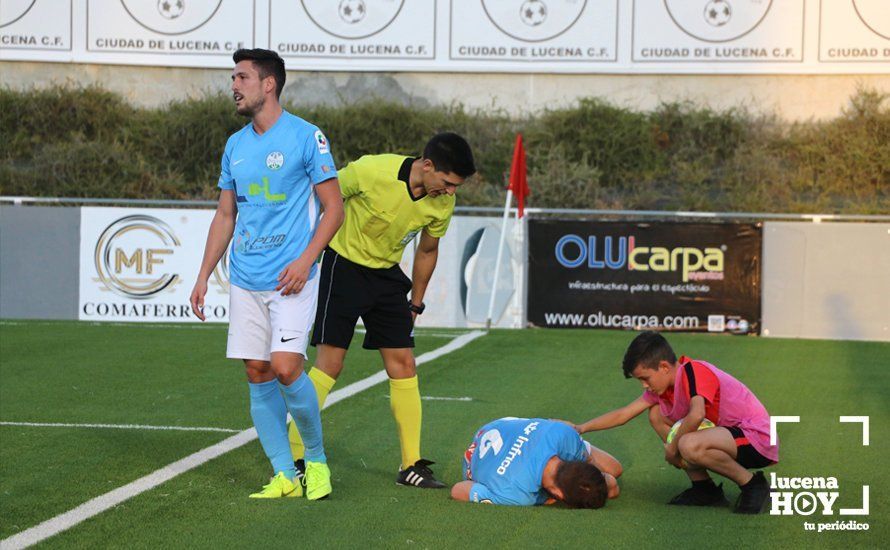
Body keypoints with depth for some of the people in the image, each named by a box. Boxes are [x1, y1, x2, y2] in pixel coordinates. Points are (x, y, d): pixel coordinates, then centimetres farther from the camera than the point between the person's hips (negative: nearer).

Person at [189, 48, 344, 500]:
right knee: (257, 374, 3)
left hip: (291, 279, -6)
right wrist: (204, 275, 13)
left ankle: (316, 458, 6)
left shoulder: (306, 137, -5)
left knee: (286, 368, -16)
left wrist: (306, 260, -16)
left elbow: (333, 209, -4)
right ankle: (284, 476, 9)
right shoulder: (235, 145, 13)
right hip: (245, 280, 6)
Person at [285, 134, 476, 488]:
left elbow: (427, 251, 10)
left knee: (403, 364, 0)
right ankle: (293, 459, -4)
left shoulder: (442, 203, -9)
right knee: (329, 363, -10)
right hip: (344, 266, -5)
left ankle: (411, 465, 6)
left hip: (387, 274, 5)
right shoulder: (372, 171, -26)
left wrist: (416, 304, 15)